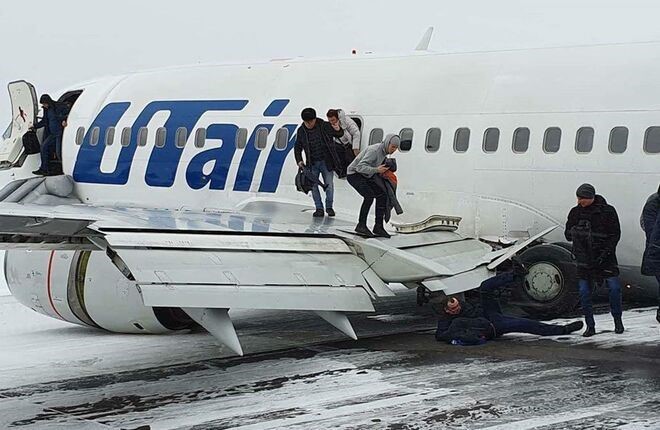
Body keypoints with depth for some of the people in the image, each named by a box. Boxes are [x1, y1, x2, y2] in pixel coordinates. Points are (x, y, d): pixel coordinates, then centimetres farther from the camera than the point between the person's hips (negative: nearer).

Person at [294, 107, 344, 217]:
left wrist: (338, 130, -24)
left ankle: (329, 207, 18)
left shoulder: (324, 126, -8)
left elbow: (339, 135, 0)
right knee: (313, 186, 0)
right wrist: (299, 161, -4)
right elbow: (297, 148, 8)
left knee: (329, 184, 1)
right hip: (312, 163, 2)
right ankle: (319, 208, 11)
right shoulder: (301, 131, -1)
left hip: (326, 162, -2)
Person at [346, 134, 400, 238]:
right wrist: (376, 170, -41)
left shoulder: (384, 152, 1)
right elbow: (360, 167, -34)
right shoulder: (374, 150, -27)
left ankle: (378, 226, 1)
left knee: (382, 195, -3)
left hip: (365, 176, 9)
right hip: (354, 174, -9)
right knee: (369, 195, -25)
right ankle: (361, 226, -18)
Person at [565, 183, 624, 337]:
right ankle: (590, 326, 7)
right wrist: (574, 232, -13)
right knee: (584, 292, -3)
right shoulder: (575, 212, 5)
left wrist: (605, 252, -14)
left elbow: (615, 234, -3)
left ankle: (617, 321, 11)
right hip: (584, 258, 2)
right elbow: (567, 234, 10)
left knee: (614, 288, -9)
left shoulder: (607, 211, -4)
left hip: (605, 256, -2)